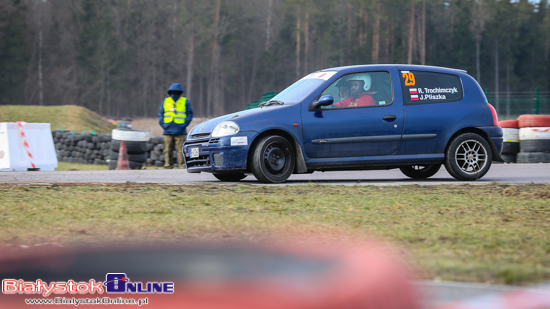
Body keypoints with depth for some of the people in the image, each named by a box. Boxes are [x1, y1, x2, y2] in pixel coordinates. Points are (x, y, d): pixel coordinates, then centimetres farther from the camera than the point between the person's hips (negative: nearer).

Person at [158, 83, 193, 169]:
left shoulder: (185, 101, 8)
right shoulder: (166, 101, 15)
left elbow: (189, 114, 5)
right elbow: (160, 114, 15)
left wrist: (184, 124, -8)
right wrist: (163, 124, 0)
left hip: (180, 132, -3)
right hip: (168, 132, 3)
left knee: (181, 150, -7)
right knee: (168, 150, 3)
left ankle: (182, 166, -5)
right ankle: (168, 166, 9)